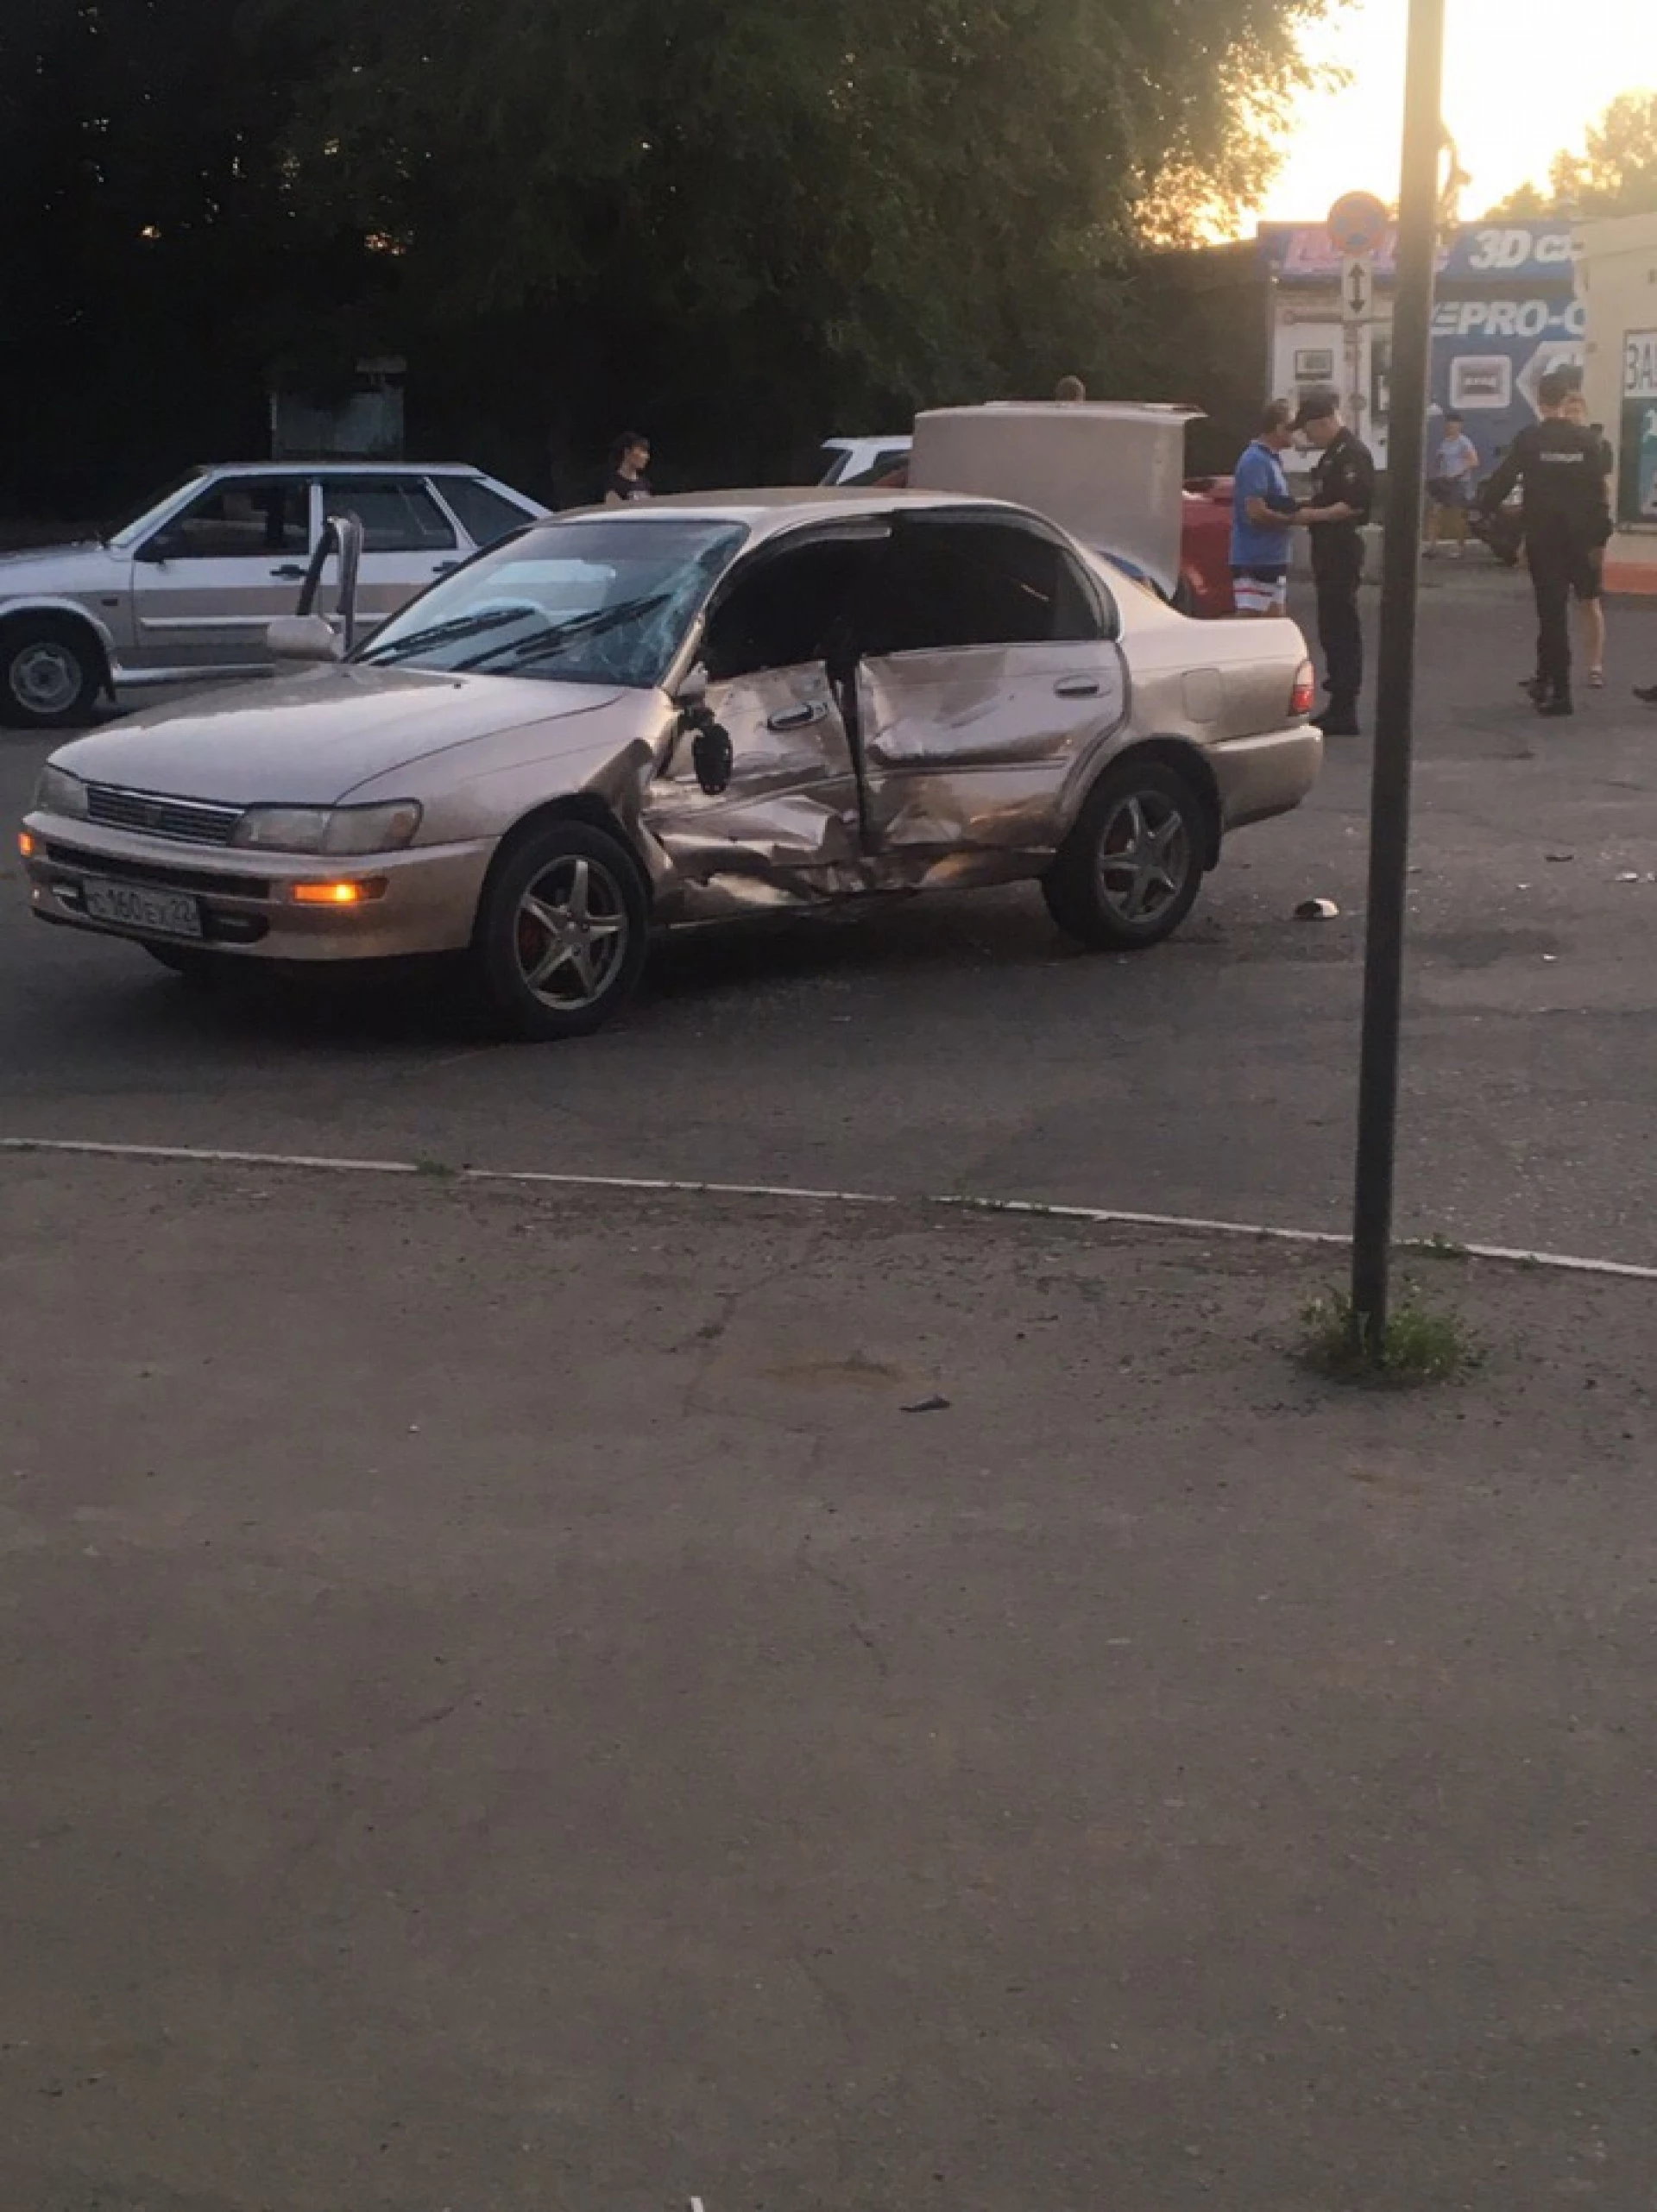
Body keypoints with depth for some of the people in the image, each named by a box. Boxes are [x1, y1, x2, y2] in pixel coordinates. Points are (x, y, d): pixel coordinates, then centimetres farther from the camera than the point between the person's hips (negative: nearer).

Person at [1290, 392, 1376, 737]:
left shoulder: (1353, 453, -14)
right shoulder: (1333, 453, 18)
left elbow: (1355, 503, -23)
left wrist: (1313, 514, -18)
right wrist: (1306, 509, 13)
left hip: (1344, 550, -11)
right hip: (1330, 551, 11)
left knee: (1341, 629, -9)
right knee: (1332, 628, 13)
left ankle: (1344, 711, -8)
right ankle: (1340, 705, 18)